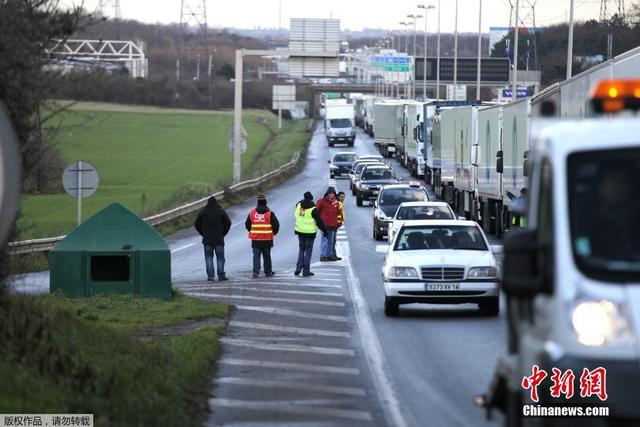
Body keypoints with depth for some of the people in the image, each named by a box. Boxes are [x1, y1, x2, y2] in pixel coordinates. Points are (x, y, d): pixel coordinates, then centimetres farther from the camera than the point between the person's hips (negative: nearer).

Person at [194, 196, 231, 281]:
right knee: (220, 257, 7)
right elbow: (228, 223, -4)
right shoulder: (221, 211, -2)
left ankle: (210, 275, -5)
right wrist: (223, 234, 7)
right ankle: (221, 276, 5)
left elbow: (196, 224, 3)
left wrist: (203, 234, 11)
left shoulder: (202, 211, 1)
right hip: (219, 239, -1)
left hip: (207, 239, 1)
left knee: (209, 257, 6)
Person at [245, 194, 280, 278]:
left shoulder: (252, 213, 1)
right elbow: (276, 225, -7)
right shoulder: (270, 213, -7)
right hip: (267, 239, -1)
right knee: (267, 256, 10)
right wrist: (273, 233, 12)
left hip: (255, 239, 1)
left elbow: (247, 224, 8)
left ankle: (256, 271, -12)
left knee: (256, 255, 2)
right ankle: (268, 272, 18)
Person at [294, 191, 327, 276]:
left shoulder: (299, 205, -3)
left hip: (300, 231, 5)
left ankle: (298, 267, 8)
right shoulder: (313, 209, -18)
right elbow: (319, 221, -12)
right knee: (308, 251, 4)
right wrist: (324, 230, -1)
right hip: (310, 232, -5)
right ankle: (306, 270, 5)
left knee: (301, 249, 18)